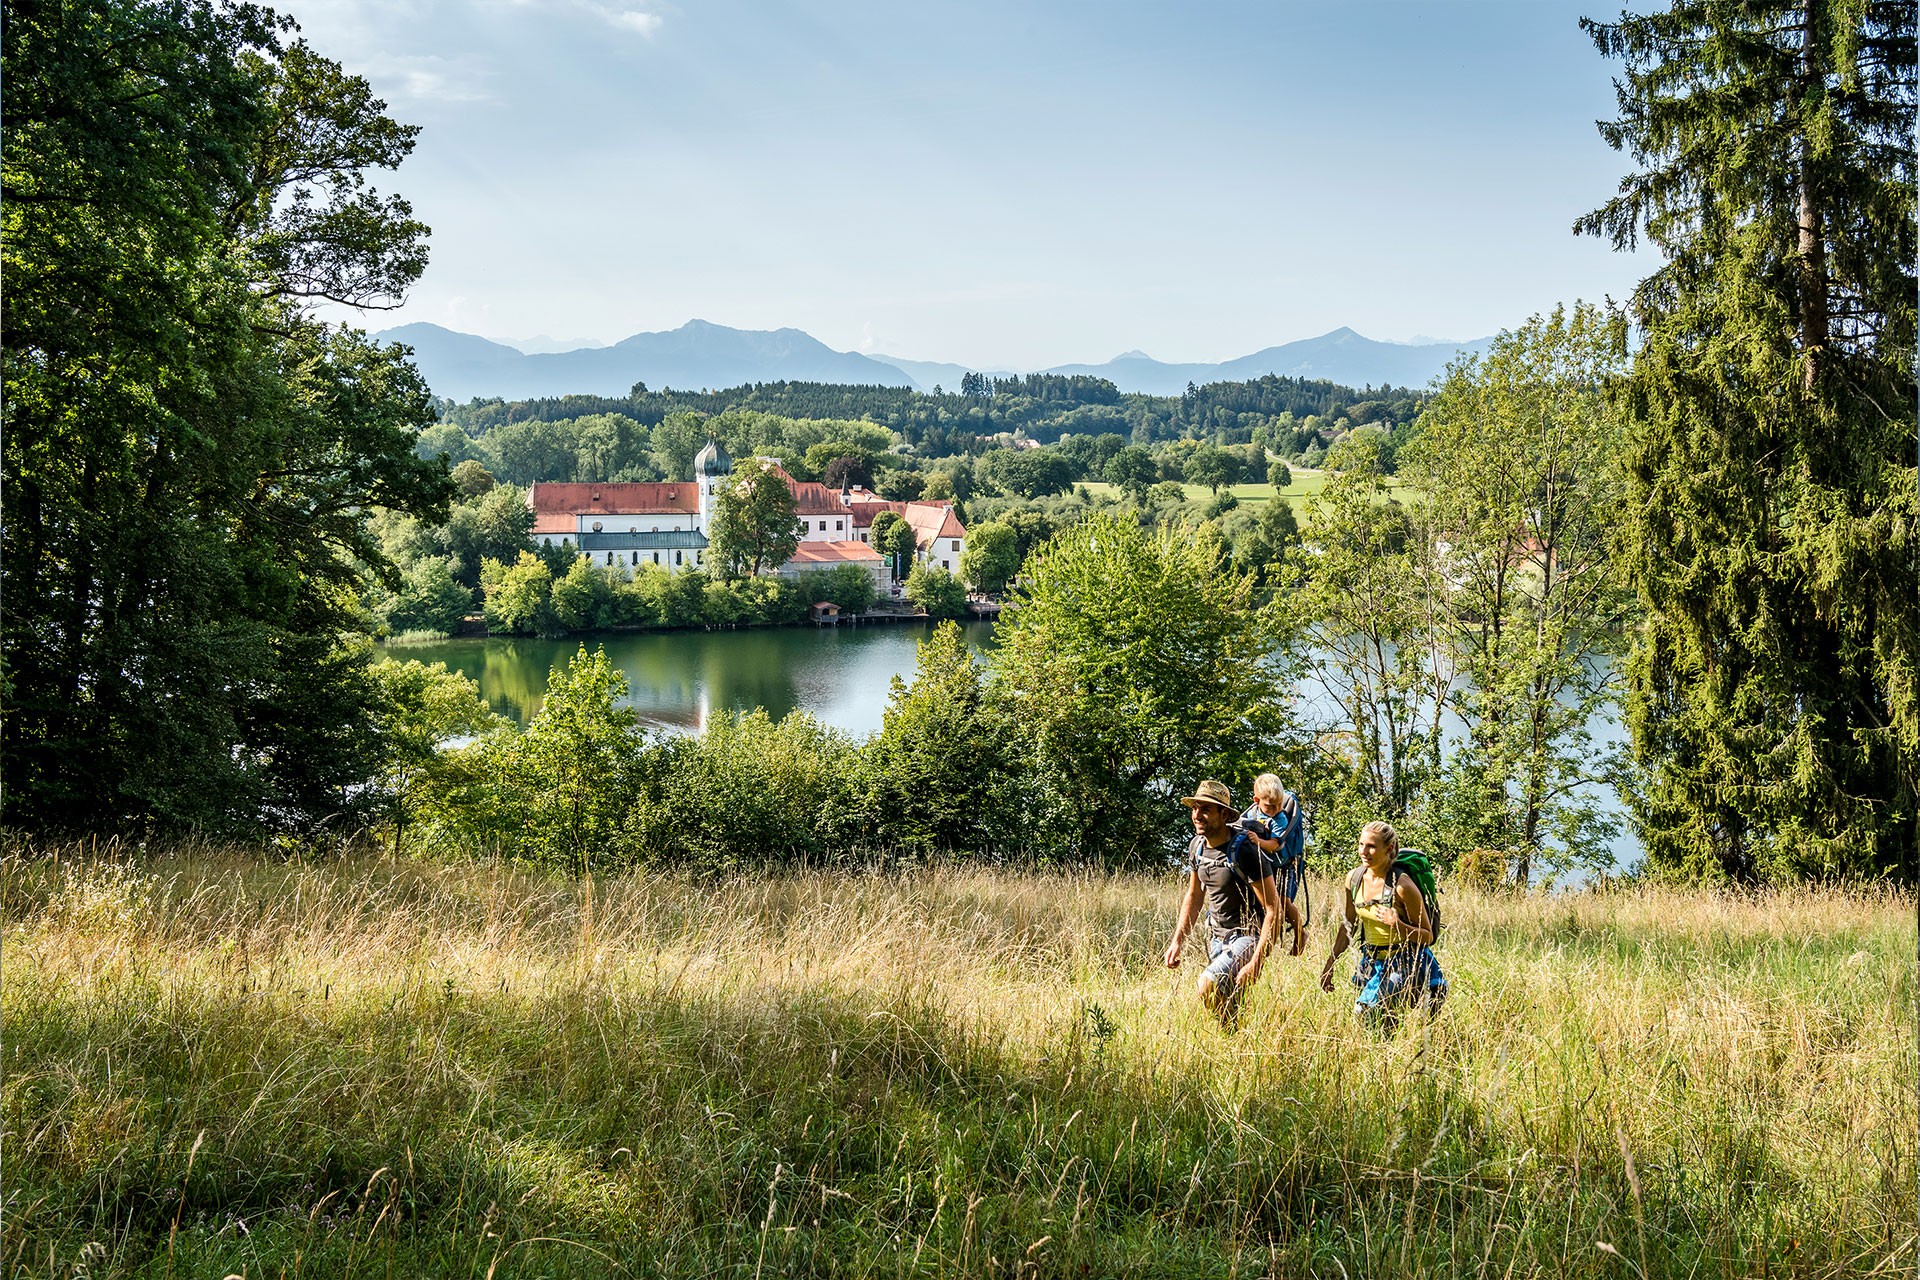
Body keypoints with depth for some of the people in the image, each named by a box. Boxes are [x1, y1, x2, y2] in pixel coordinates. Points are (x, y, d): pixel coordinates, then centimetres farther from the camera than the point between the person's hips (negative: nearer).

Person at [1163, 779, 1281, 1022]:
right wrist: (1177, 941, 8)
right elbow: (1194, 896, 17)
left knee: (1207, 987, -27)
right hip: (1217, 938, 8)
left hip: (1248, 938, -8)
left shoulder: (1243, 851, -23)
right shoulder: (1196, 846, 1)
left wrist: (1256, 963, -28)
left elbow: (1273, 908, -23)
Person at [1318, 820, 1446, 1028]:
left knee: (1366, 1012, -19)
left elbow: (1427, 936, -15)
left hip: (1405, 963, -7)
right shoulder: (1354, 878, -4)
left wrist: (1397, 925, -31)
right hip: (1372, 961, 7)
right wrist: (1330, 964, 9)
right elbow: (1348, 926, 10)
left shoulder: (1402, 885, -22)